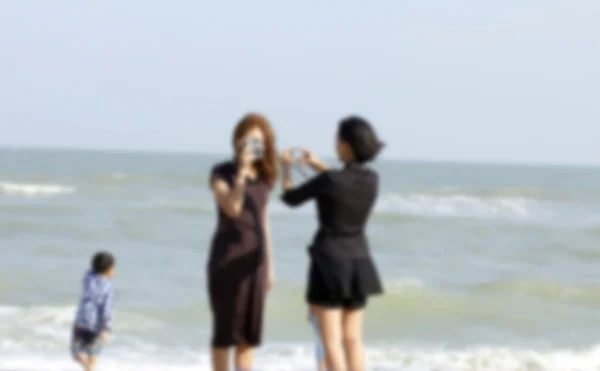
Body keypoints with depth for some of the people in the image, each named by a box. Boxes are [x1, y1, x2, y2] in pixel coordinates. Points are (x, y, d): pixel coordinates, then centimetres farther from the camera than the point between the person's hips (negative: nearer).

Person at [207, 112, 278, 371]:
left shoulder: (264, 177, 10)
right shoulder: (222, 173, -6)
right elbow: (232, 208, -22)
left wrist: (269, 263, 16)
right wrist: (242, 171, -26)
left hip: (254, 258, 5)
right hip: (227, 256, -5)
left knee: (250, 331, 5)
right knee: (225, 330, -3)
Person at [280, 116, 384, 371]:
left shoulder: (328, 180, -19)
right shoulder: (373, 179, -2)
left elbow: (291, 199, -2)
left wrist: (286, 168, 16)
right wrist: (318, 166, 27)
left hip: (329, 263, -6)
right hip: (358, 263, 6)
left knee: (331, 340, -3)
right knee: (353, 339, 10)